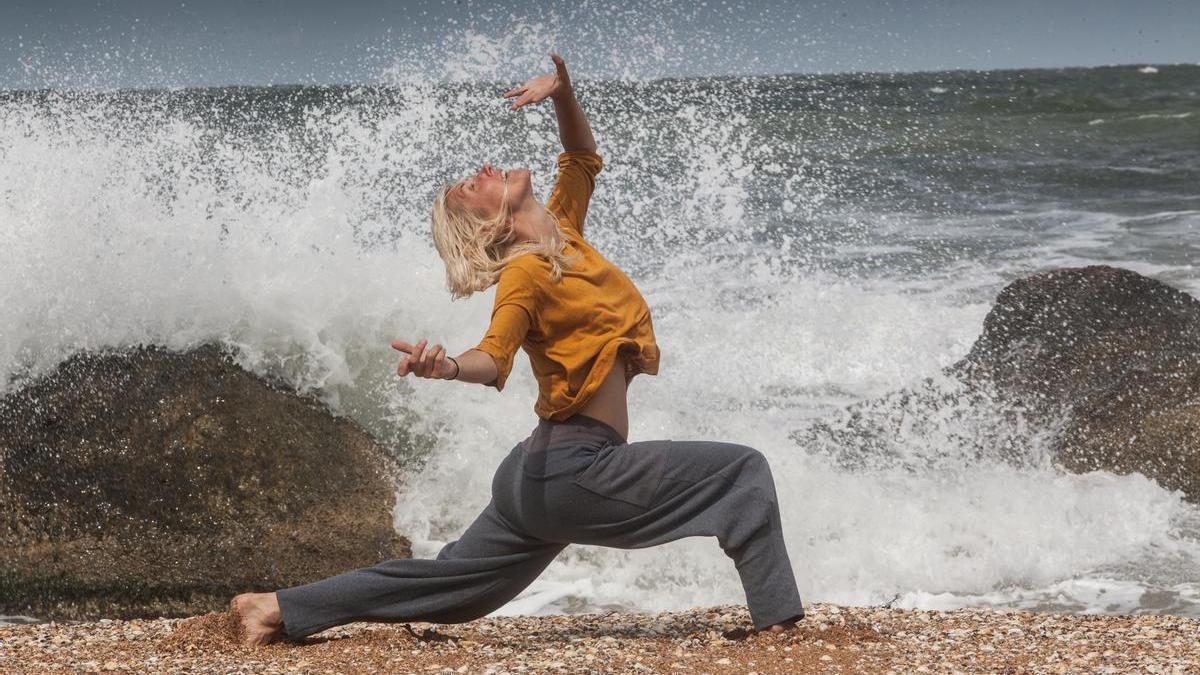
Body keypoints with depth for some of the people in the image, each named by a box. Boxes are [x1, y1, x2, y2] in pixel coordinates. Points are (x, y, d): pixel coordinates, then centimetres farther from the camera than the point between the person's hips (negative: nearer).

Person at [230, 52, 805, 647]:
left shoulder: (562, 234, 12)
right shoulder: (526, 273, -13)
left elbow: (584, 158, 24)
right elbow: (495, 358, -27)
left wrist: (562, 93, 5)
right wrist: (448, 368, -50)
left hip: (548, 471, 9)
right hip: (576, 466, -9)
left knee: (450, 581, 16)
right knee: (743, 470, -9)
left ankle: (279, 609, 19)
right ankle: (777, 614, -11)